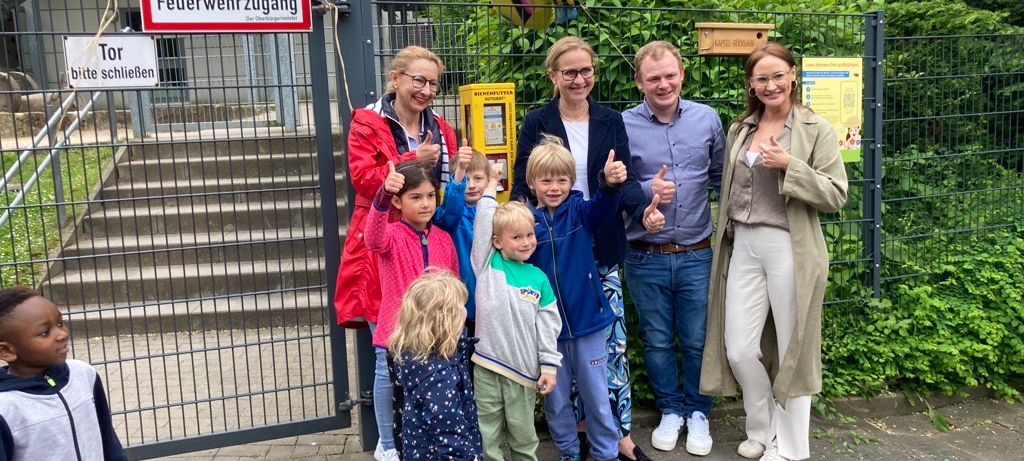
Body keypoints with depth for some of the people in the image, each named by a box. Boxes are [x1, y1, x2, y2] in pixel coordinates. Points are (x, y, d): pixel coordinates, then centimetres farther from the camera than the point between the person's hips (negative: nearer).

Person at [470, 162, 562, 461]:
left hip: (523, 369, 1)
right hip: (486, 365, -1)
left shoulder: (538, 278, 3)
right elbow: (483, 223, -6)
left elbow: (548, 325, 3)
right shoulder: (488, 264, 0)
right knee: (487, 436, 10)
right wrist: (491, 185, 3)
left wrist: (549, 366, -1)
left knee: (523, 436, 14)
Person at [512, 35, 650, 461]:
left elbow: (624, 178, -2)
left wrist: (643, 209, -23)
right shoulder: (537, 123, 1)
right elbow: (523, 185, -2)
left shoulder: (611, 122, 6)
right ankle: (576, 424, 25)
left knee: (612, 341, 3)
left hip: (602, 250, 1)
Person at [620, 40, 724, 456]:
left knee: (697, 340, 12)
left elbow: (722, 178, 11)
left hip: (696, 254, 1)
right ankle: (670, 410, 34)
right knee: (657, 341, 14)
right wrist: (645, 192, -19)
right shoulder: (623, 126, -7)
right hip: (646, 258, -1)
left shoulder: (707, 119, 1)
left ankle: (697, 413, 33)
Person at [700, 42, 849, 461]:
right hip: (744, 247, 5)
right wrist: (725, 245, 17)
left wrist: (789, 165, -20)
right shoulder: (739, 130, 12)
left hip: (791, 250, -4)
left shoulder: (816, 130, -3)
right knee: (738, 349, 6)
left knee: (792, 351, 7)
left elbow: (836, 196, -8)